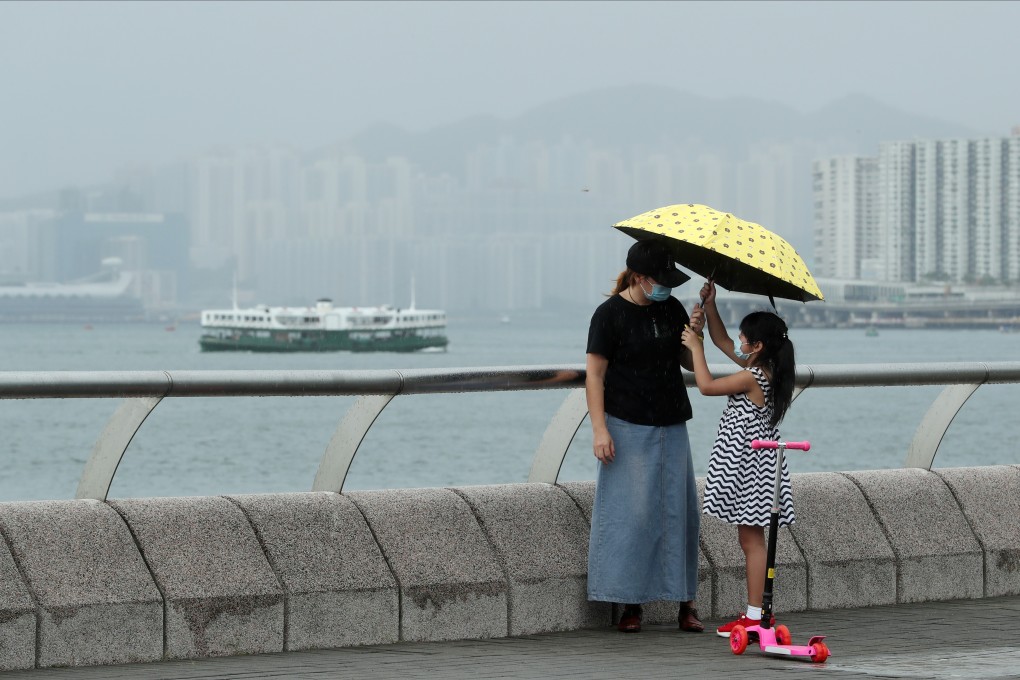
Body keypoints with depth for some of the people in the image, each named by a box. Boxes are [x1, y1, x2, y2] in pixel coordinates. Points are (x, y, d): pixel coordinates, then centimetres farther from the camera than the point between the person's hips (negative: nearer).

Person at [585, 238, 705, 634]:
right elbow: (594, 375, -9)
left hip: (671, 427, 6)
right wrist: (600, 430, -16)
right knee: (632, 512, -7)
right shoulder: (610, 314, -8)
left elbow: (689, 363, 15)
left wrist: (695, 334, -6)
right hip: (628, 427, -5)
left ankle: (685, 603, 9)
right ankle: (630, 603, -1)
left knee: (679, 510, 4)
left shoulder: (671, 308, 8)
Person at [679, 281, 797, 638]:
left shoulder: (751, 377, -18)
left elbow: (706, 386, -15)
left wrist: (696, 347, -5)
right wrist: (710, 305, 14)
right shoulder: (762, 368, 10)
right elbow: (722, 340, 21)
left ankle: (755, 615, -4)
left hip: (748, 463, -10)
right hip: (748, 462, 10)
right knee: (750, 538, 11)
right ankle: (755, 613, 14)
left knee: (752, 539, -7)